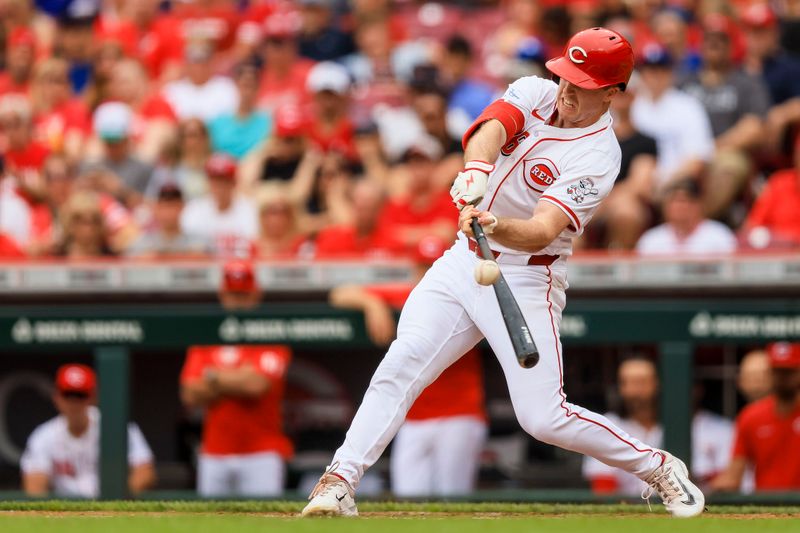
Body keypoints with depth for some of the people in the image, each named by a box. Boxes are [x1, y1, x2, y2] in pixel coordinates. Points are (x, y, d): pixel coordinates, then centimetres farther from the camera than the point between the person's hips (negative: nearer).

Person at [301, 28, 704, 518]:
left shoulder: (598, 157, -17)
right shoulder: (537, 94, -1)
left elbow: (541, 233, -29)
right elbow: (490, 129, -22)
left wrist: (496, 227, -51)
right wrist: (476, 170, -44)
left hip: (527, 281, -5)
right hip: (465, 260, 5)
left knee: (544, 418, -10)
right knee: (400, 366, -11)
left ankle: (659, 469, 10)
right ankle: (340, 482, -10)